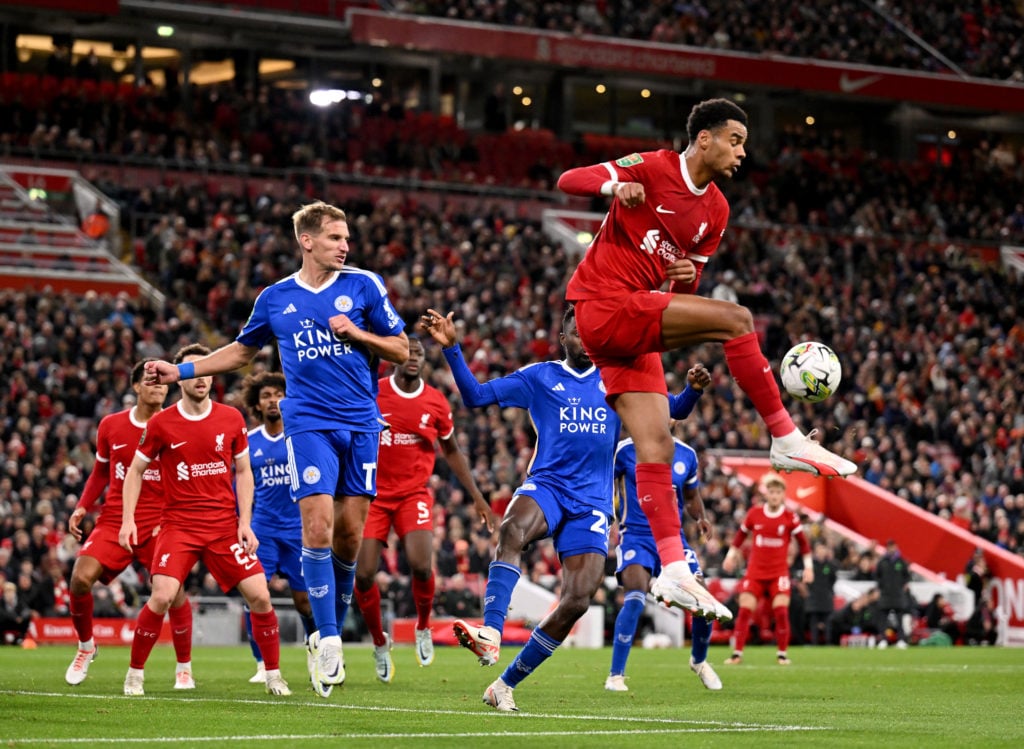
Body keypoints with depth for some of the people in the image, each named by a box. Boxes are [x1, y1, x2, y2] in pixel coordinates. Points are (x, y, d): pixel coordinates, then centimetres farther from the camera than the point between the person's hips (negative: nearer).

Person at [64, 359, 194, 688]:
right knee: (80, 577, -16)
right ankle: (86, 647, 11)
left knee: (173, 589, -15)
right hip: (114, 521, 2)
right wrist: (81, 507, 5)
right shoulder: (110, 425, 6)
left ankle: (184, 669, 5)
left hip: (159, 524, -2)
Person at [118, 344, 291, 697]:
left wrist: (245, 523, 1)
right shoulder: (161, 423, -2)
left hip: (225, 526, 2)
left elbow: (243, 472, 10)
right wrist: (128, 519, -2)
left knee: (259, 596, -6)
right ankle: (135, 674, -1)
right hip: (178, 525, -2)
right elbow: (136, 470, 8)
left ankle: (274, 676, 10)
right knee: (162, 597, -18)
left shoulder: (231, 419, 3)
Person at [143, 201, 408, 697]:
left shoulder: (364, 286, 5)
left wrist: (358, 333, -9)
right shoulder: (276, 298, 8)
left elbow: (400, 350, 8)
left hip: (361, 424, 1)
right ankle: (328, 642, -11)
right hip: (309, 423, -1)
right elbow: (243, 350, 24)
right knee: (318, 524, -16)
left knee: (349, 535, 1)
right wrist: (182, 371, 17)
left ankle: (330, 636, 19)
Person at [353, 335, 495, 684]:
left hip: (413, 495, 0)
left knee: (421, 564, -21)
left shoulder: (436, 403, 2)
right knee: (364, 574, -8)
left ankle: (423, 627, 9)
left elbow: (452, 452, 15)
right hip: (373, 494, 0)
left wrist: (478, 497, 12)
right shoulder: (372, 393, -4)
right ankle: (379, 643, 17)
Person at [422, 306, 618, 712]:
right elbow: (476, 396, 1)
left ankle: (506, 684, 2)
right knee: (512, 529, -38)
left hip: (591, 505, 2)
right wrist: (452, 349, -12)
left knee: (578, 600, -11)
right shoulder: (539, 377, 6)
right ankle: (491, 633, -51)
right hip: (545, 486, -2)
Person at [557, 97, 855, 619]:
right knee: (736, 320, -20)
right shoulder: (651, 169, -6)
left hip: (635, 330, 8)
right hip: (603, 305, -8)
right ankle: (786, 439, -15)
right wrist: (615, 186, -32)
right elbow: (569, 180, -11)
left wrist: (688, 274, -3)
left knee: (656, 451, 1)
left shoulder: (715, 212, 15)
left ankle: (673, 571, -1)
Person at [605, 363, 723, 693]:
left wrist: (700, 517, 2)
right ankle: (615, 675, -18)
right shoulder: (625, 451, -6)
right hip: (635, 536, -4)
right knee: (636, 597, -27)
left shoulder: (686, 455, 6)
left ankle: (699, 661, 27)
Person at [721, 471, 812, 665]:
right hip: (755, 571, 1)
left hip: (779, 572, -1)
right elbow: (741, 533, 15)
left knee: (781, 610, -14)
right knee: (745, 610, -7)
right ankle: (737, 653, 1)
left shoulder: (790, 517, -4)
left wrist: (808, 566, 1)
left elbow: (803, 542, 4)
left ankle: (782, 654, -1)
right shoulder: (754, 514, -1)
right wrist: (731, 554, 12)